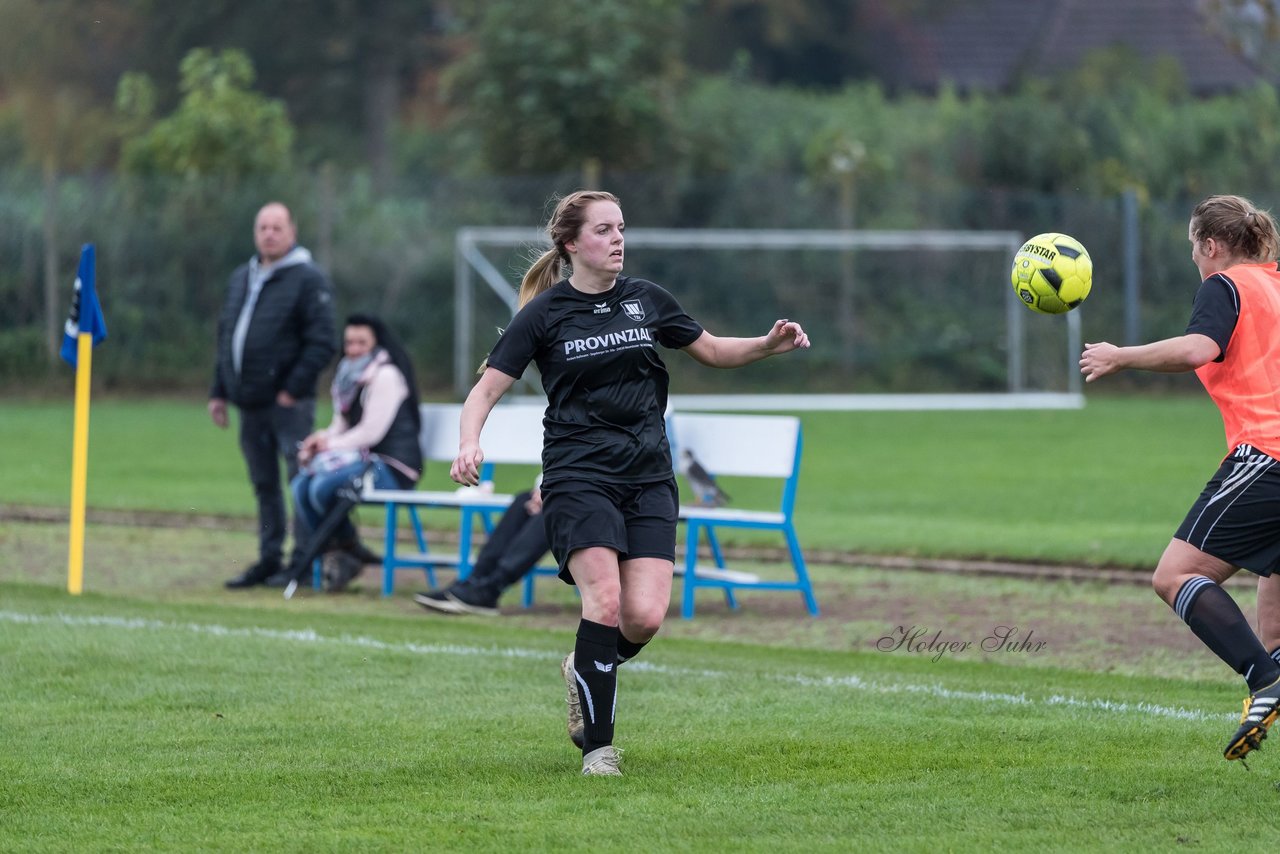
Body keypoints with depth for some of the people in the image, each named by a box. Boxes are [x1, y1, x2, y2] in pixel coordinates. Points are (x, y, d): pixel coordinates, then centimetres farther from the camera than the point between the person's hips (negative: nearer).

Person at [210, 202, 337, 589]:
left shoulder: (308, 280, -6)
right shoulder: (241, 278, 17)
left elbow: (321, 343, -13)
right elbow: (226, 336, 22)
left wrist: (293, 388, -18)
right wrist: (219, 392, 16)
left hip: (288, 402, -7)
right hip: (250, 404, 7)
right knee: (264, 484, 11)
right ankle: (269, 559, 16)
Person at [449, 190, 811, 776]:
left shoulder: (645, 300, 10)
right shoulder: (545, 313, -1)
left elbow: (711, 350, 22)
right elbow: (488, 387, -2)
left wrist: (770, 345, 3)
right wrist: (469, 443, -22)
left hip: (648, 479, 4)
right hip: (578, 478, -4)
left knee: (645, 617, -12)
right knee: (605, 600, -22)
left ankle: (585, 670, 22)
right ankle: (597, 748, -9)